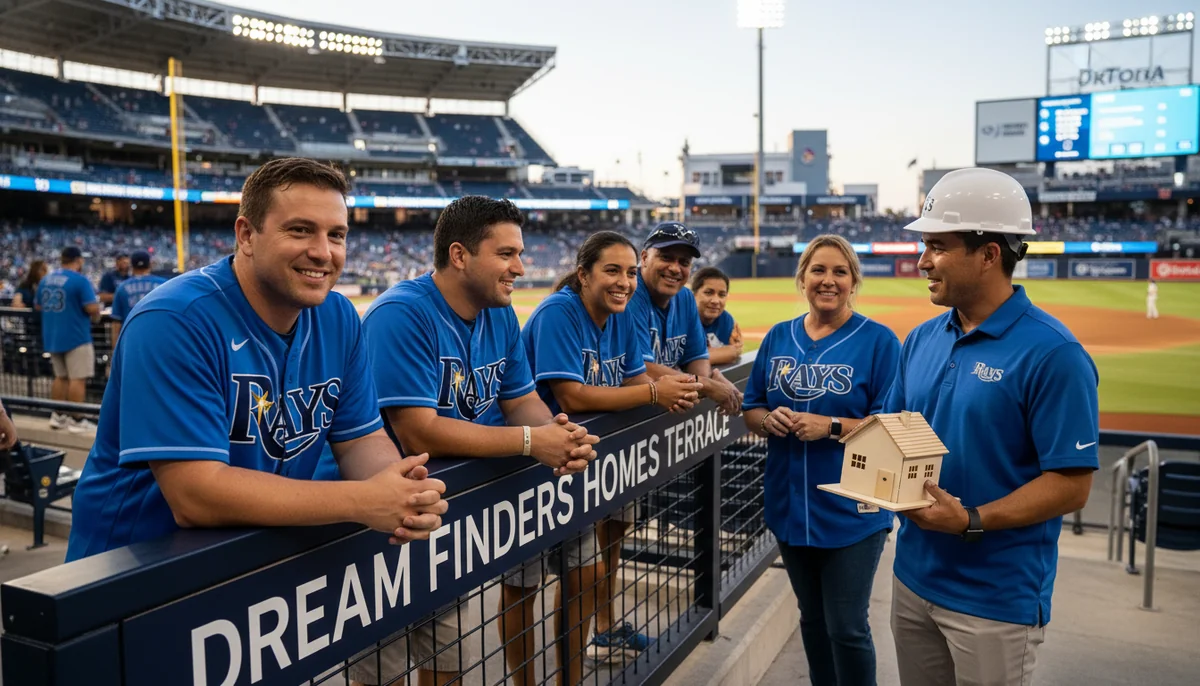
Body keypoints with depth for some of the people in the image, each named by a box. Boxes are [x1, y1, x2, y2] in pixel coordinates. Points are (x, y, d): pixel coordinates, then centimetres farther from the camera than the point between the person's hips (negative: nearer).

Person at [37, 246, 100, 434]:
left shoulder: (45, 279, 9)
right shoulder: (80, 280, -14)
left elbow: (39, 306, 19)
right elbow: (92, 308, -20)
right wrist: (95, 317, 0)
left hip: (51, 337, 8)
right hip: (75, 336, -7)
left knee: (61, 376, 18)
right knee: (78, 379, -3)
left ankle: (57, 415, 21)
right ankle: (76, 420, -3)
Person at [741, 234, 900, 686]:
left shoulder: (878, 340, -9)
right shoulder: (778, 338, 6)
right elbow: (751, 411, 9)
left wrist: (831, 426, -23)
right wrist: (769, 420, -12)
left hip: (852, 511, -4)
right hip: (790, 506, 5)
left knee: (846, 629, 4)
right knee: (812, 619, 20)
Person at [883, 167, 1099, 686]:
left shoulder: (1052, 353, -16)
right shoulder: (922, 340, 4)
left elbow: (1072, 484, -16)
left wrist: (972, 521, -25)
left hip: (997, 597, -6)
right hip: (913, 577, 6)